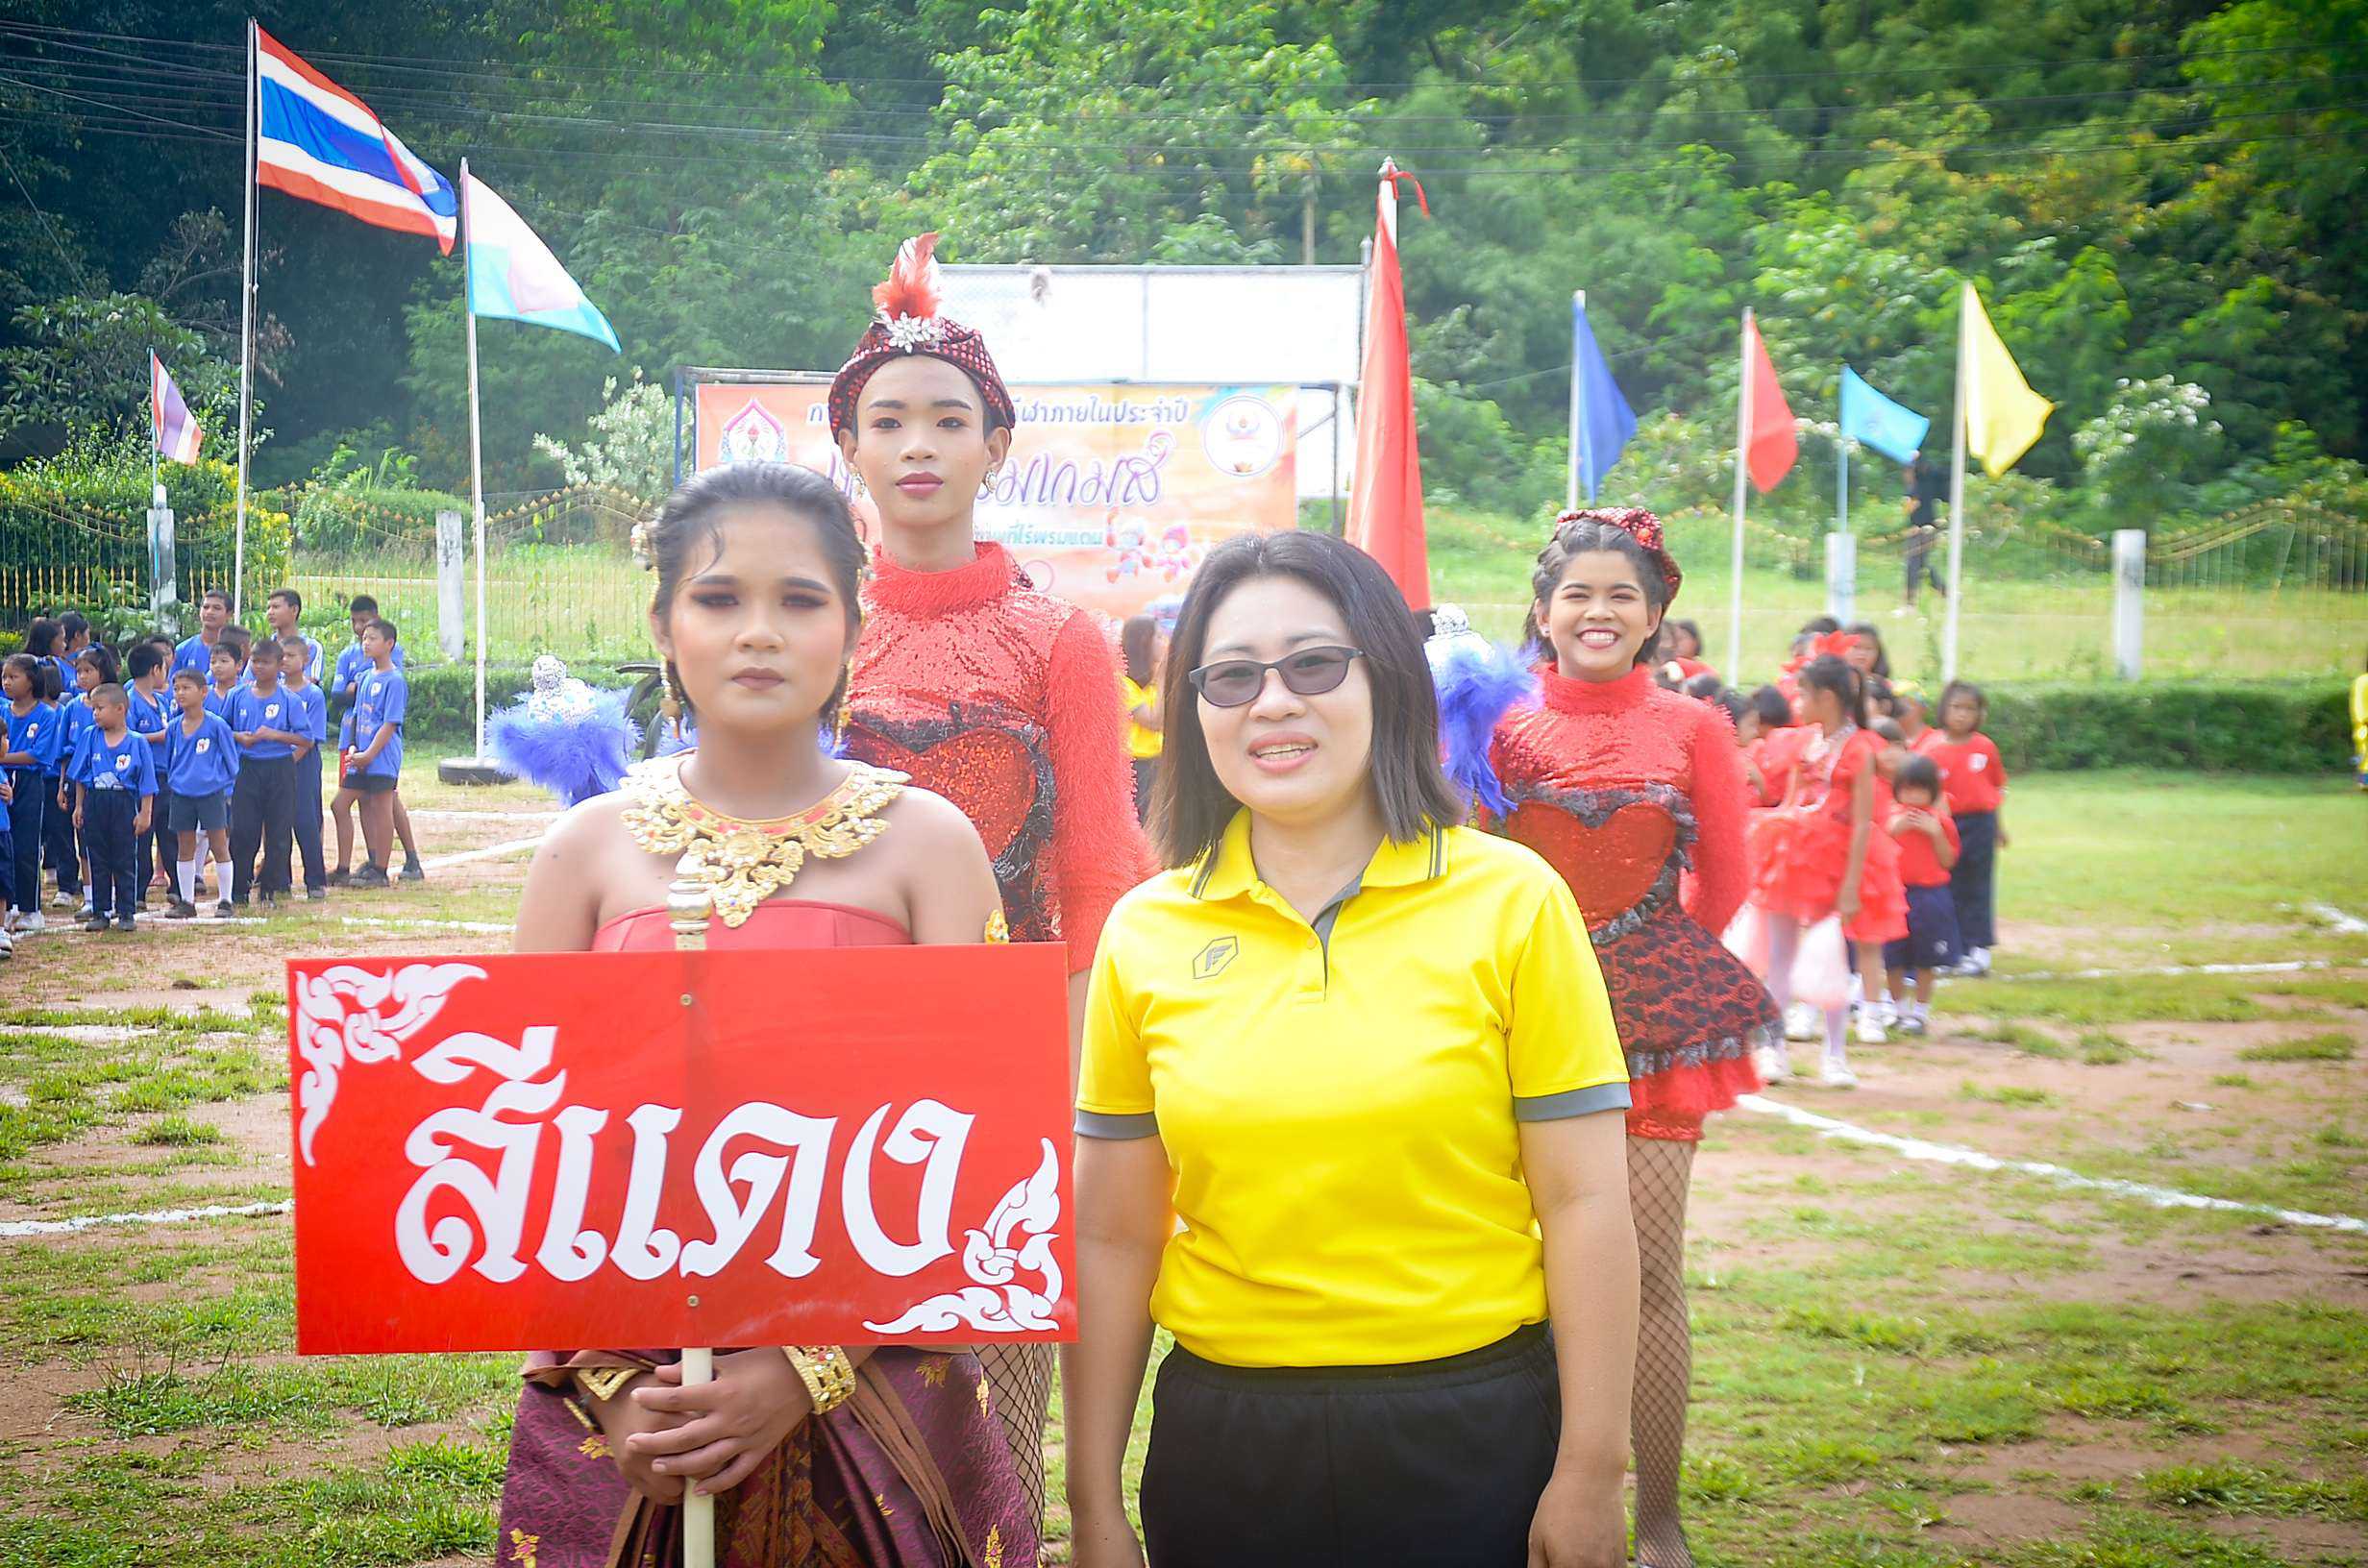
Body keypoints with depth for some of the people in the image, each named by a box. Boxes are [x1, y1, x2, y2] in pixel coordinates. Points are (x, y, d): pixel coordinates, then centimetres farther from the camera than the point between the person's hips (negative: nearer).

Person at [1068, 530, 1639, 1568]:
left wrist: (1589, 1477, -6)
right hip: (1219, 1439, 2)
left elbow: (1583, 1203, -5)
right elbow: (1113, 1239, 4)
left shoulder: (1512, 901, -5)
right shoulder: (1145, 936, 1)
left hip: (1470, 1438, -2)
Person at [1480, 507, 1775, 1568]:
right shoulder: (1504, 726, 3)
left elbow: (1723, 883, 8)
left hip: (1657, 1015, -1)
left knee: (1650, 1269, -2)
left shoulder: (1692, 729, 2)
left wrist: (1640, 956, 12)